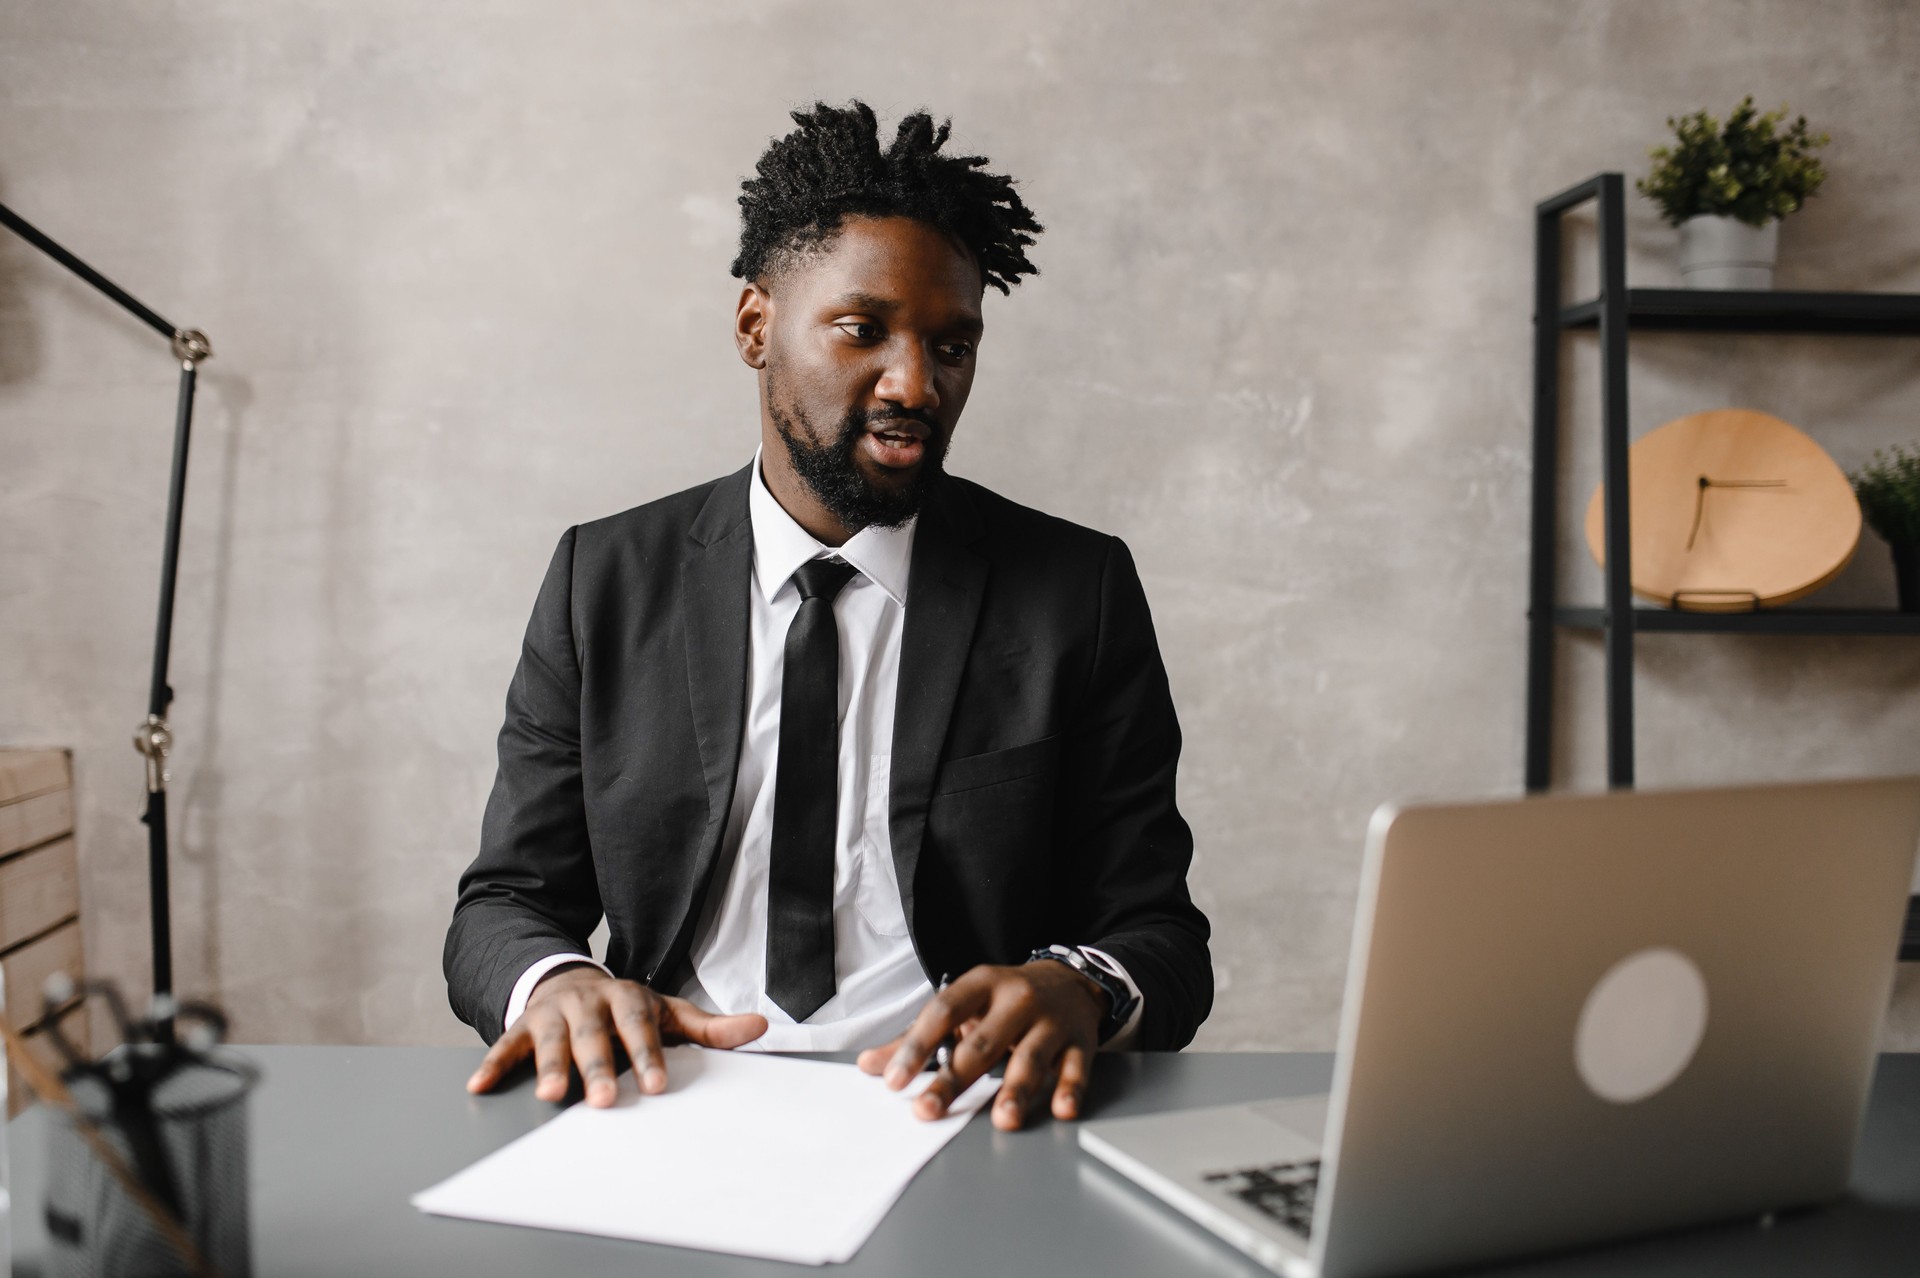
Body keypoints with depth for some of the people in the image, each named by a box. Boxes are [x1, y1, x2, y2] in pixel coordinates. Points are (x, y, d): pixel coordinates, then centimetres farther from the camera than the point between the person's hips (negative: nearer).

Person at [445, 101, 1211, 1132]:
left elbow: (1163, 942, 2)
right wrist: (553, 981, -16)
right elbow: (504, 903, 8)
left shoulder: (1080, 592, 3)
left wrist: (1075, 992, -22)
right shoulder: (604, 580, 8)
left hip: (950, 1121, 1)